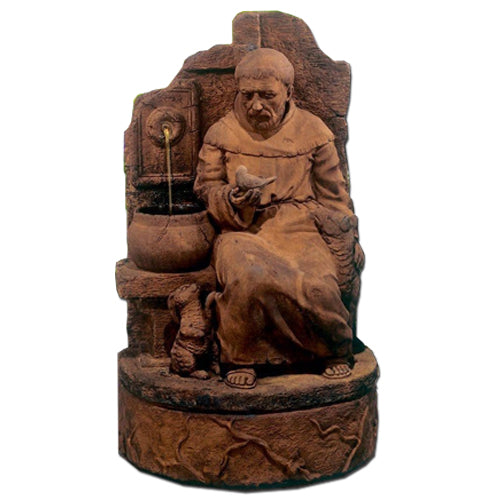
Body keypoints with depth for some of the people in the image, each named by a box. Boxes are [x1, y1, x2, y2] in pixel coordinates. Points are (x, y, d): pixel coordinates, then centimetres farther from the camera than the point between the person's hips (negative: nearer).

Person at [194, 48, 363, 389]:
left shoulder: (312, 131, 9)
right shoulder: (222, 134, 7)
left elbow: (333, 192, 17)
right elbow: (205, 186, 11)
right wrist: (231, 198, -12)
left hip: (300, 227, 1)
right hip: (243, 230, 0)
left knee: (318, 284, -28)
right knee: (245, 277, -35)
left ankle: (336, 351, 5)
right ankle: (241, 358, -9)